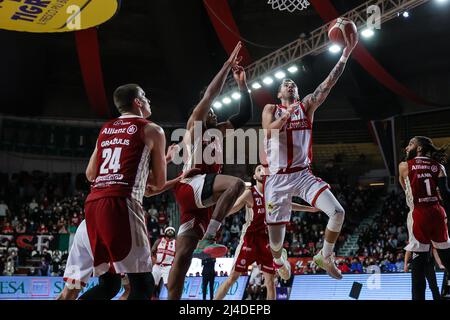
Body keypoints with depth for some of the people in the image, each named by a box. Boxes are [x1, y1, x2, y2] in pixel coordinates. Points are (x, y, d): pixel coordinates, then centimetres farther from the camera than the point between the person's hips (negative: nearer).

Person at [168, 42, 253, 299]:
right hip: (191, 185, -7)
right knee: (236, 183, -30)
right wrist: (228, 64, 7)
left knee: (184, 255, 1)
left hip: (203, 196, 7)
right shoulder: (194, 124, 11)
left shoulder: (219, 132, 29)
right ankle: (206, 239, -33)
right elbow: (210, 93, 1)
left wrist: (242, 84, 18)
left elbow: (245, 115, 26)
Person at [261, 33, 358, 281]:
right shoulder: (270, 109, 7)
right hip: (278, 178, -1)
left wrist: (346, 52, -11)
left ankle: (325, 256, 7)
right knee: (275, 230, 3)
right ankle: (278, 258, 39)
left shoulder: (307, 106, 9)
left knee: (338, 212, -16)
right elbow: (269, 130, -13)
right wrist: (286, 115, -29)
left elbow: (328, 83, -2)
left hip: (303, 174, 2)